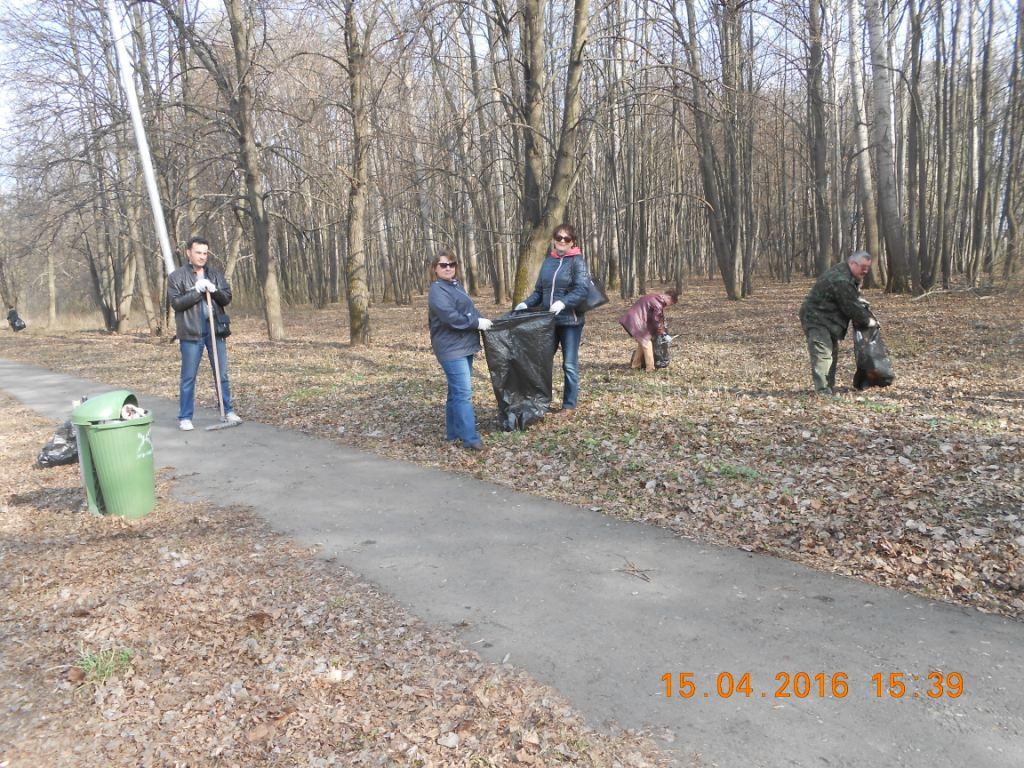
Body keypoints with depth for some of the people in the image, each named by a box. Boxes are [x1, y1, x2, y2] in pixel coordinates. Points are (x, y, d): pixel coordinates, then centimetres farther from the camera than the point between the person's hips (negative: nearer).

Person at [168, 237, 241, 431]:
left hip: (215, 330, 3)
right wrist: (197, 290, -18)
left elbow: (227, 298, 4)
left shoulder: (216, 274, 9)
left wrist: (214, 290, -15)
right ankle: (185, 417, 10)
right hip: (191, 333, -3)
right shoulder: (177, 276, -1)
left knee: (222, 375, 8)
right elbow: (176, 302, -9)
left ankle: (228, 411, 19)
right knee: (188, 377, 3)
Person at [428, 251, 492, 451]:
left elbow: (469, 309, 22)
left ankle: (453, 432, 24)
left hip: (464, 346, 10)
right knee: (463, 393, -12)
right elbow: (450, 317, -23)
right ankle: (470, 438, -11)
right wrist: (477, 323, -16)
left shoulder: (456, 285, 17)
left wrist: (483, 319, 3)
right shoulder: (437, 290, -12)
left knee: (457, 391, 15)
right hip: (451, 349, -10)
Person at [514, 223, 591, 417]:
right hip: (548, 320, 5)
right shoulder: (548, 261, 11)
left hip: (570, 321, -5)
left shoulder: (577, 261, -6)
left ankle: (569, 406, 15)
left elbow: (582, 290, -18)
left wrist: (563, 303, -33)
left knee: (570, 365, 4)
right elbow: (539, 290, 15)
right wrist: (526, 303, -1)